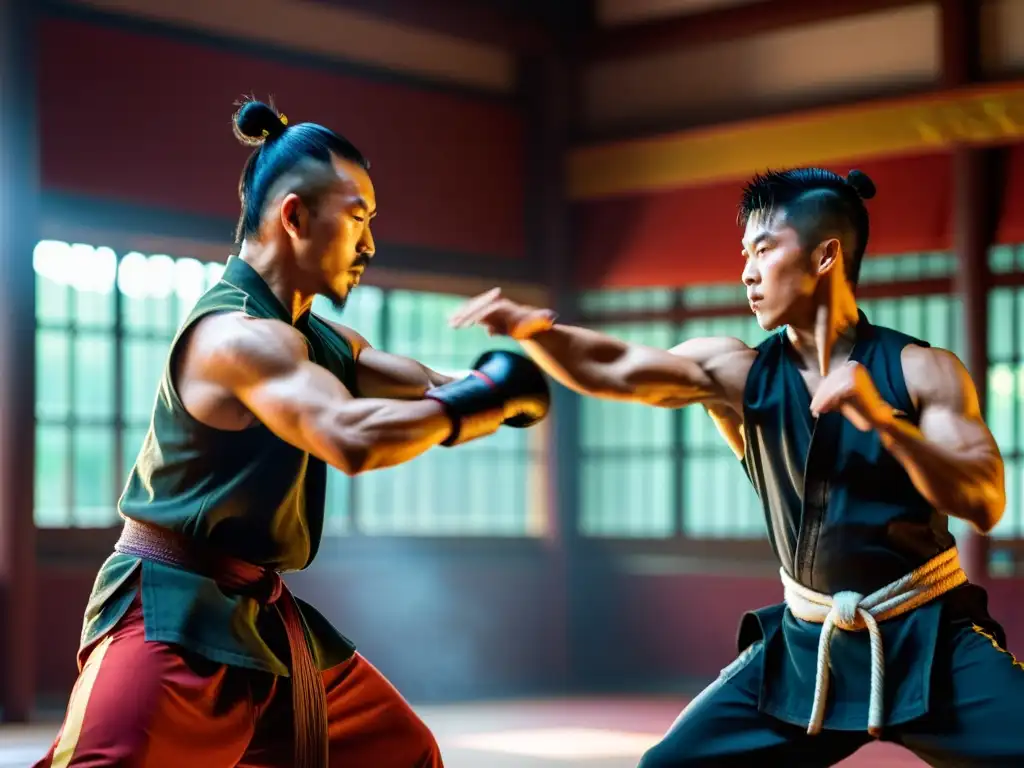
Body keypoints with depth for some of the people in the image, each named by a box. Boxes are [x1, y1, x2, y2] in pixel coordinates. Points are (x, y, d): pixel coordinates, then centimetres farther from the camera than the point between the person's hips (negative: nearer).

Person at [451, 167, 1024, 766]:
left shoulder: (920, 369, -7)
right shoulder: (738, 373, -1)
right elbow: (613, 370, -15)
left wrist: (884, 419, -28)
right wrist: (534, 327, -33)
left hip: (931, 638, -2)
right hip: (806, 645, 2)